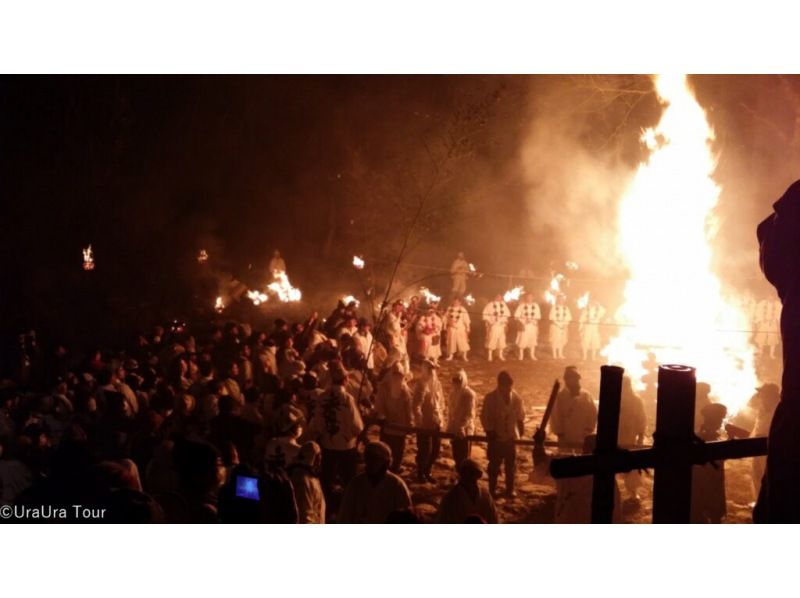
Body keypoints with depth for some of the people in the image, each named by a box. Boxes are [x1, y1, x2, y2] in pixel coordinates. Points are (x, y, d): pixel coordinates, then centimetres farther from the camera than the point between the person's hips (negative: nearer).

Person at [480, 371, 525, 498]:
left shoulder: (516, 398, -4)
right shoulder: (490, 398, -10)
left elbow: (520, 417, 6)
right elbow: (484, 417, -6)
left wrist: (521, 432, 5)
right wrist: (489, 432, -9)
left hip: (511, 436, 2)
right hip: (496, 437, -2)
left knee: (511, 464, 8)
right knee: (494, 464, 7)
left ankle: (510, 490, 19)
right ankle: (492, 489, 18)